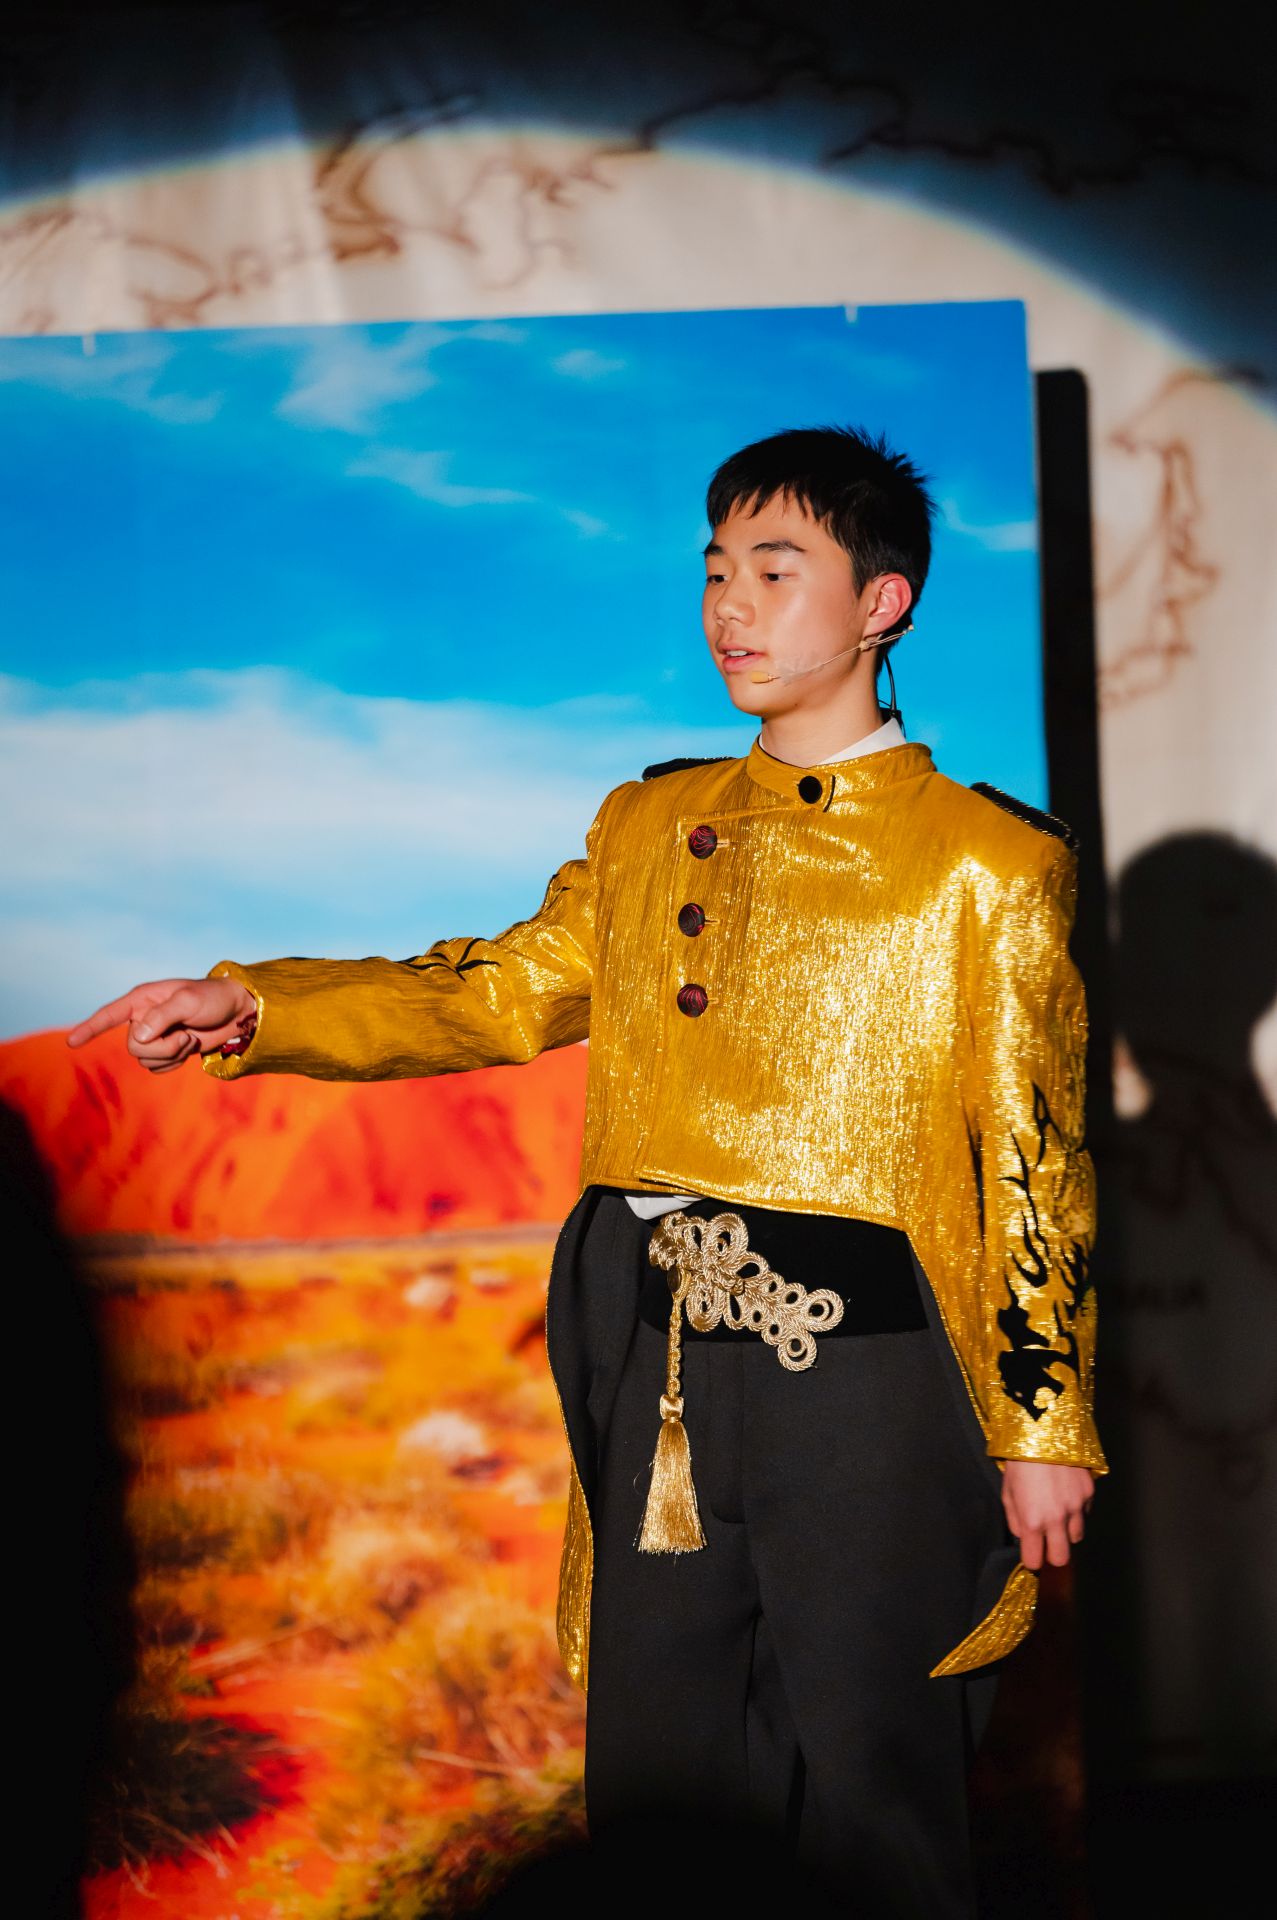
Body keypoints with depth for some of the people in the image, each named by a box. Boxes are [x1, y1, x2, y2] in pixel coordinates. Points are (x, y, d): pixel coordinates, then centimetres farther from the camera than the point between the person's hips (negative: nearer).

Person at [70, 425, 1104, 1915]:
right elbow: (505, 992, 8)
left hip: (861, 1365, -4)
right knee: (654, 1787, 12)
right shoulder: (650, 826, 14)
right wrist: (250, 1010, -5)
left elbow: (1034, 1164, -3)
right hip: (655, 1361, 5)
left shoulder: (987, 865, -2)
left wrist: (1043, 1429, -5)